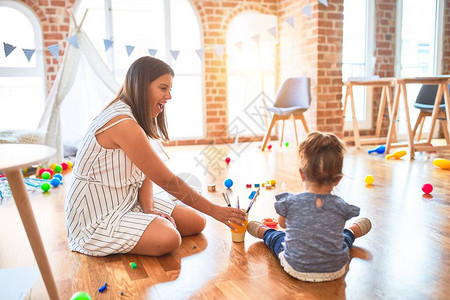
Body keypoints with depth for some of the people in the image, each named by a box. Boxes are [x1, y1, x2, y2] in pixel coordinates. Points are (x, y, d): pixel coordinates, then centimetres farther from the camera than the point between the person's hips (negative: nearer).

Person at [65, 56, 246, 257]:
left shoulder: (133, 117, 8)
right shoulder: (124, 124, -24)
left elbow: (147, 174, 4)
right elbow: (167, 180, -23)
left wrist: (148, 208, -14)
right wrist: (214, 210, -16)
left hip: (127, 203, 9)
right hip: (97, 218, -9)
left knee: (196, 222, 0)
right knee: (169, 239, -30)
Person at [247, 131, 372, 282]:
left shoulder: (289, 202, -20)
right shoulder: (342, 207, -15)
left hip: (296, 269, -1)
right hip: (335, 271, 1)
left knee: (276, 236, 30)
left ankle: (263, 230, 60)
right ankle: (353, 230, 64)